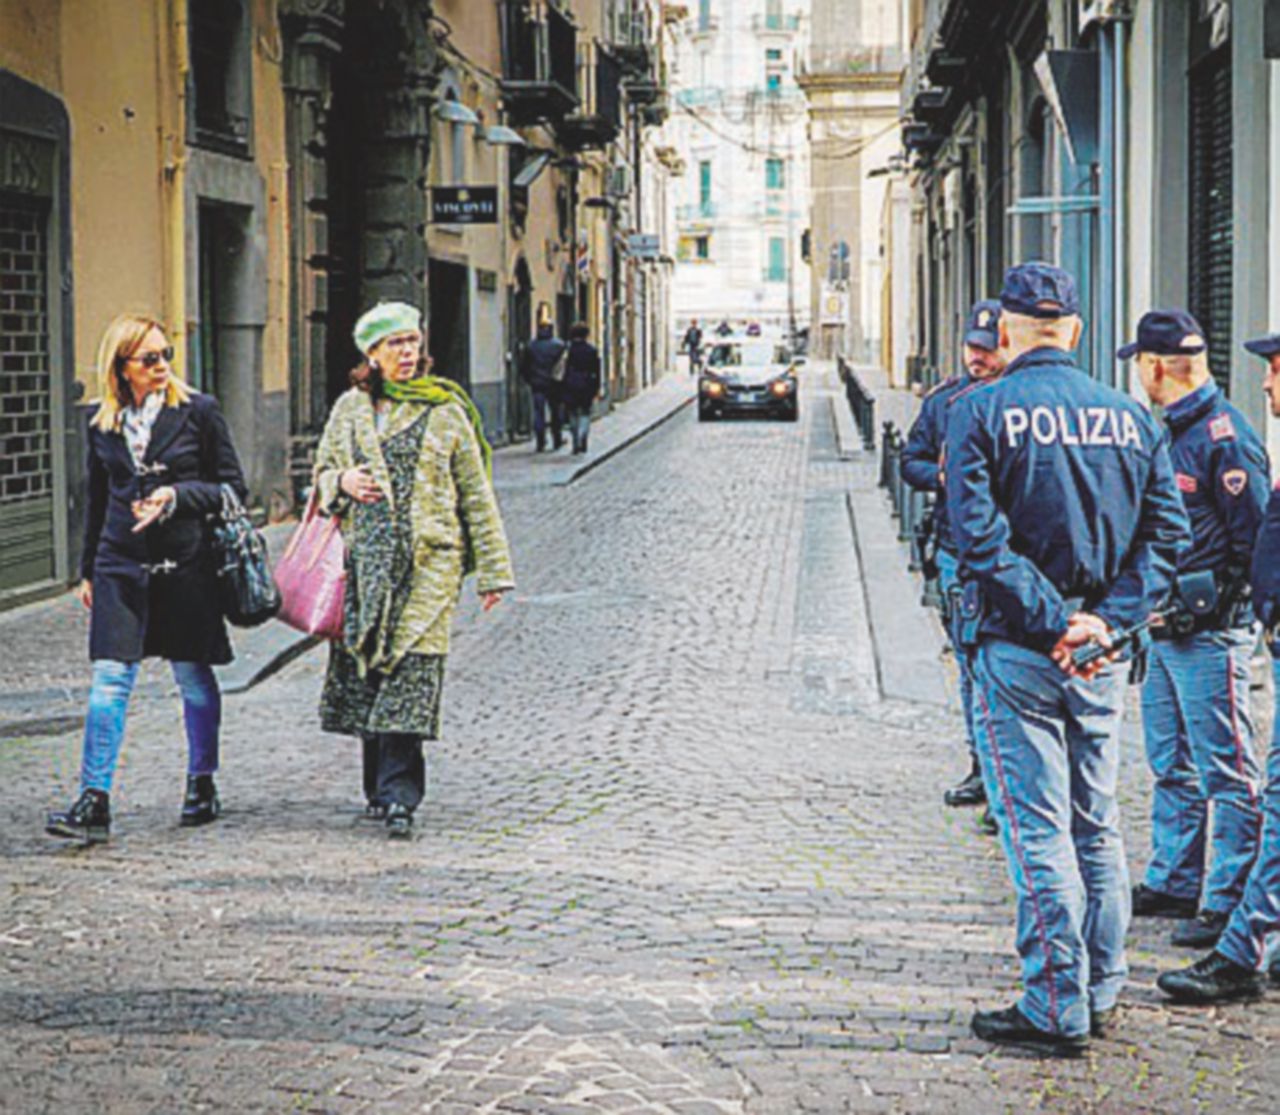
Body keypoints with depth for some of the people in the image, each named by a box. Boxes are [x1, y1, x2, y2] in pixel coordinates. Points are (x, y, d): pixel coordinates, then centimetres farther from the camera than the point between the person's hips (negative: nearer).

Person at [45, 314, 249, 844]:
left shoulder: (199, 411, -1)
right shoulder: (103, 425, 8)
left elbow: (233, 487, 1)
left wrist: (177, 496, -14)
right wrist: (88, 571, 18)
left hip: (185, 563, -2)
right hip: (120, 564, 2)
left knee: (193, 676, 8)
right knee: (110, 677, -7)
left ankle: (202, 786, 24)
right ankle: (94, 801, -10)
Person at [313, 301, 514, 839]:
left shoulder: (445, 411, 5)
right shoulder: (349, 410, 13)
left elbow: (476, 493, 7)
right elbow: (322, 476, 22)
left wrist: (491, 570, 5)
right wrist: (342, 482, -3)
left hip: (428, 561, -3)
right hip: (363, 558, 3)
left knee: (411, 672, -13)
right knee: (364, 668, 4)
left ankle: (398, 796, -16)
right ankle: (381, 785, 17)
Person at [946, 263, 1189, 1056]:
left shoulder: (982, 412, -7)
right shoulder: (1130, 417, 6)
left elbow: (977, 535, -17)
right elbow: (1167, 532, 0)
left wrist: (1053, 619, -15)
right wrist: (1108, 619, -7)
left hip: (1018, 652, -4)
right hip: (1100, 658, 4)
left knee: (1038, 830, -1)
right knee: (1098, 825, 14)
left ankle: (1057, 1008, 1)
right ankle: (1101, 994, 22)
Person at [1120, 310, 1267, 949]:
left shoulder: (1223, 436, -14)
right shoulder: (1167, 432, 14)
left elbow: (1255, 538, -16)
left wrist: (1219, 607, -14)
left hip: (1209, 635, -10)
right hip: (1165, 629, 10)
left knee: (1225, 772, -4)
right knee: (1172, 767, 16)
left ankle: (1228, 903, -1)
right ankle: (1172, 885, 26)